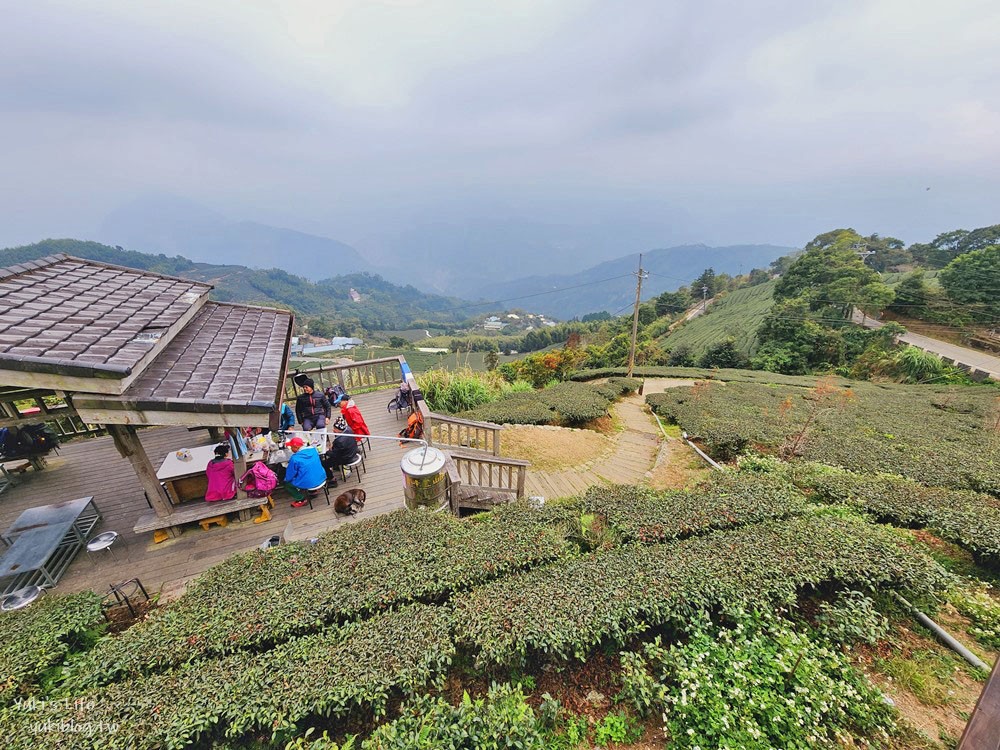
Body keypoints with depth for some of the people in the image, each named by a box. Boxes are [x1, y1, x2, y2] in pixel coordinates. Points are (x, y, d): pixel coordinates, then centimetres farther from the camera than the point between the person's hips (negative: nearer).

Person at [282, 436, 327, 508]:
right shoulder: (313, 450, -2)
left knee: (286, 484, 15)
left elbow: (290, 474, -8)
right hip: (321, 478, 7)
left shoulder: (295, 458, -20)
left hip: (308, 484, -7)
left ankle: (302, 500, 10)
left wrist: (286, 479, 15)